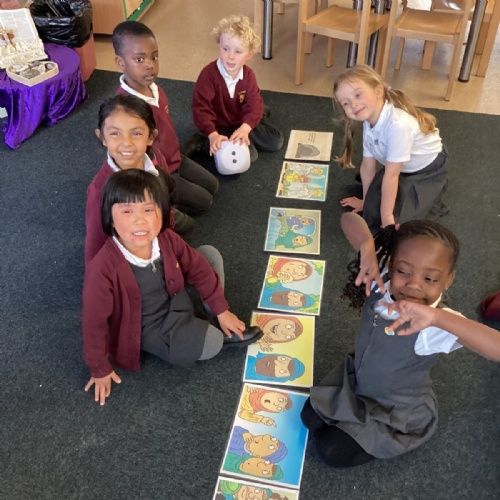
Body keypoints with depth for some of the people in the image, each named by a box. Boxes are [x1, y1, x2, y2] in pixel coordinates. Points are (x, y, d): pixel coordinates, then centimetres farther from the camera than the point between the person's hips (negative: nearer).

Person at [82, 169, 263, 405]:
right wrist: (100, 369, -11)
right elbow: (94, 322, -22)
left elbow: (198, 269, -3)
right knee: (210, 344, -25)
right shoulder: (104, 269, -35)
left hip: (176, 299, 6)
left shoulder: (167, 240, -20)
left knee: (211, 254, -2)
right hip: (148, 327, -6)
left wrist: (221, 310, 1)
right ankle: (215, 334, 13)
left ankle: (219, 324, 6)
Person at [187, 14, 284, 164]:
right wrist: (213, 135, -42)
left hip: (242, 122, 5)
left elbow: (254, 104, -19)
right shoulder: (209, 74, -26)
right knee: (249, 155, -24)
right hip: (219, 127, -5)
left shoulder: (248, 75, -11)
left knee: (276, 141, 1)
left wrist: (244, 128, -39)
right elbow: (201, 109, -28)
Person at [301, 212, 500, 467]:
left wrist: (437, 317, -64)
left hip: (398, 411, -5)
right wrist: (368, 248, -46)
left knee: (330, 450, 0)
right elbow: (349, 218, -25)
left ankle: (385, 438, 23)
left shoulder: (437, 325, -38)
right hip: (356, 380, 5)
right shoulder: (382, 280, -26)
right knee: (310, 417, 13)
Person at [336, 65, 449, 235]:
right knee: (371, 212, 1)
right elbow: (367, 167, -3)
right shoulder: (369, 121, -14)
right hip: (403, 169, 7)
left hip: (429, 171, -7)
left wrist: (387, 218, -24)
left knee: (397, 220, -15)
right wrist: (366, 201, 8)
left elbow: (391, 176, -32)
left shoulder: (398, 124, -39)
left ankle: (431, 203, 11)